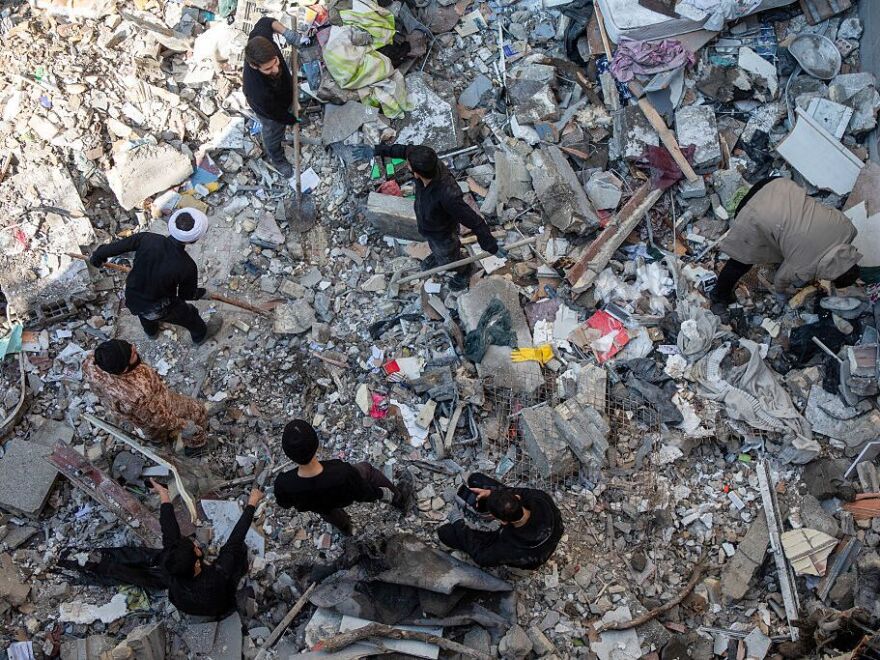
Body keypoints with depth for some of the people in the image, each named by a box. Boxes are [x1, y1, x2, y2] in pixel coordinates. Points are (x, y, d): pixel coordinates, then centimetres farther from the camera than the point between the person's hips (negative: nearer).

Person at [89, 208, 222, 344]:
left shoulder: (147, 239, -27)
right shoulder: (187, 267, -32)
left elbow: (115, 246, -12)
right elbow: (187, 295, -13)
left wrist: (97, 257, 8)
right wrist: (200, 292, 10)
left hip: (132, 301, 3)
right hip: (160, 310, -3)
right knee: (190, 315, 28)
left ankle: (151, 331, 71)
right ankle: (201, 335, 59)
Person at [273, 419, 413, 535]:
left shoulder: (283, 484, -39)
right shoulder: (343, 473, -45)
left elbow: (285, 504, -14)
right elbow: (365, 494, -22)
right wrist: (382, 493, 0)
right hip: (343, 498, -2)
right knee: (366, 470, 26)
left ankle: (344, 526, 69)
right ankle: (399, 499, 50)